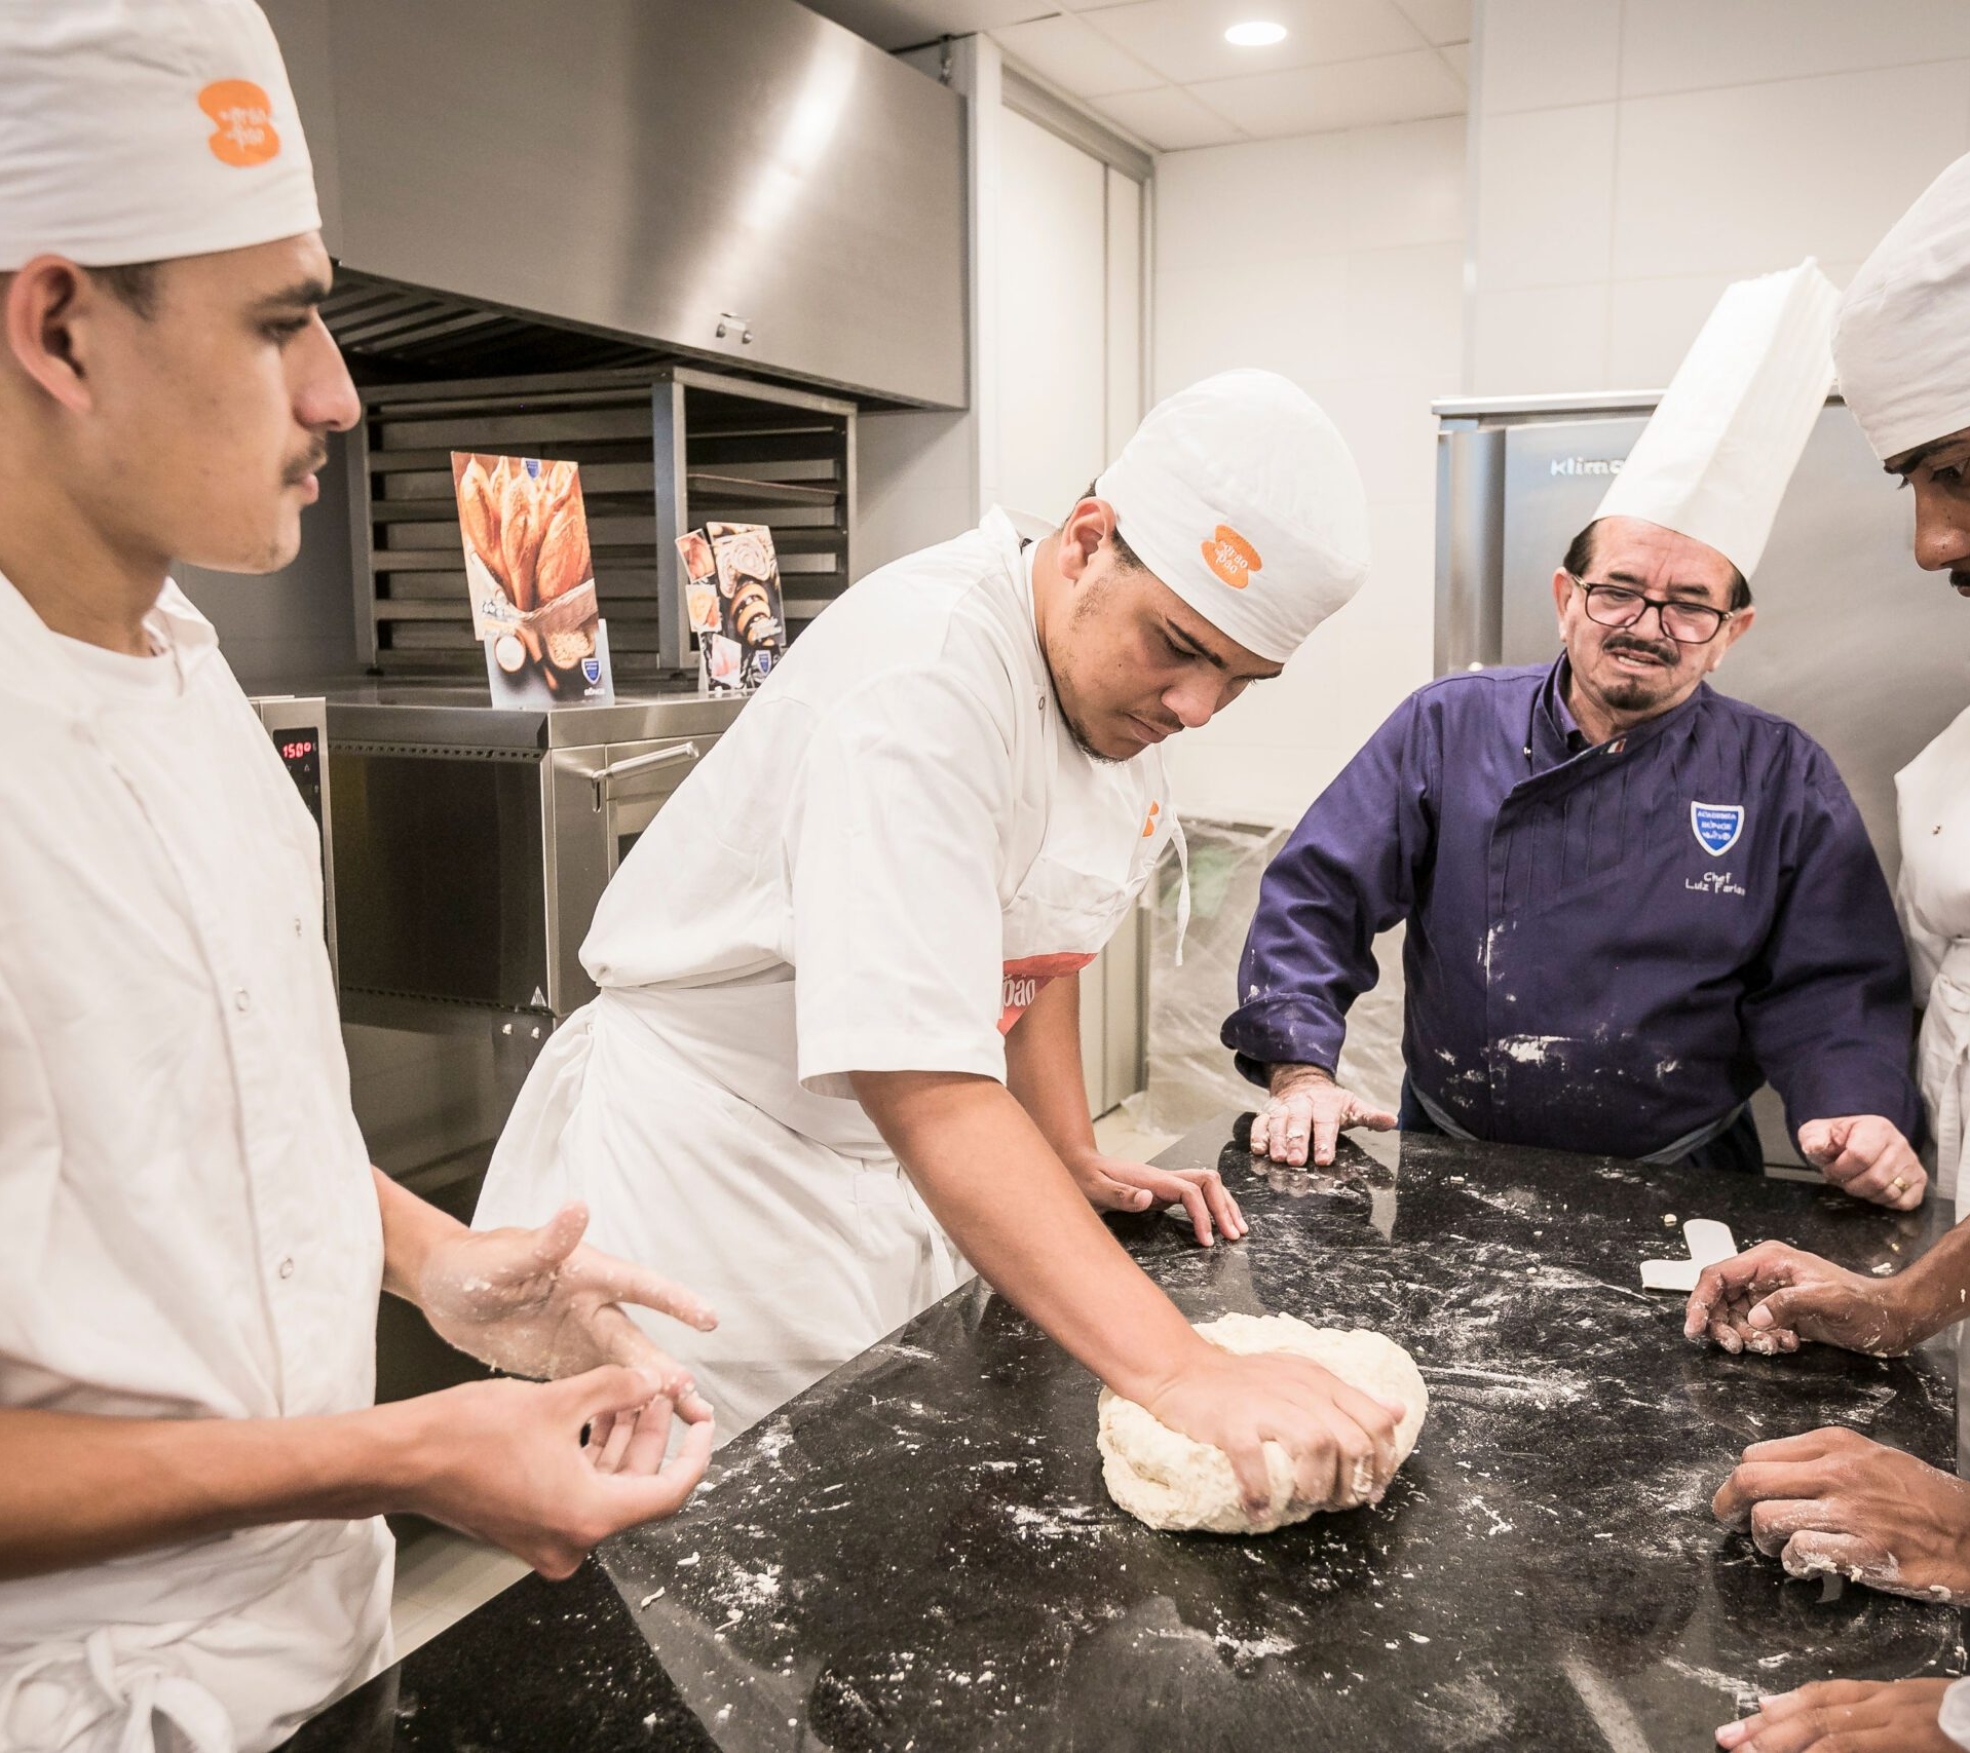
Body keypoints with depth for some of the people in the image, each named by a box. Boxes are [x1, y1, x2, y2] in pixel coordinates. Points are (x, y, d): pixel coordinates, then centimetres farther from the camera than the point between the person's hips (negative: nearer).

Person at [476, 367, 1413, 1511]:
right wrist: (1176, 1369, -43)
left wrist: (1076, 1160, 7)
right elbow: (922, 1083, -39)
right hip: (705, 1152, -8)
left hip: (898, 1179, 8)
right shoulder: (927, 672, -31)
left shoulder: (1128, 675, -1)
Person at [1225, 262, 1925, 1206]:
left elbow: (1831, 987, 3)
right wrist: (1301, 1073, -14)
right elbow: (1316, 897, -2)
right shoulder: (1446, 728, -1)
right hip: (1451, 1166, 0)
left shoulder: (1784, 780, 2)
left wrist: (1860, 1117, -17)